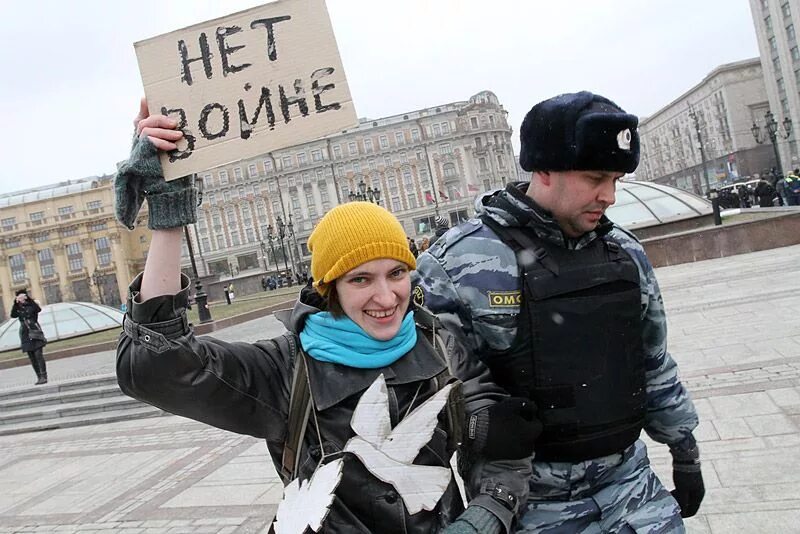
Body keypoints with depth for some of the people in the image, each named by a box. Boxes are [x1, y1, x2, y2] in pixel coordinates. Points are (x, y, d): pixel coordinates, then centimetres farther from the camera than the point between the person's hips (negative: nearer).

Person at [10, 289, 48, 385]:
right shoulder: (18, 308, 12)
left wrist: (29, 299, -22)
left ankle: (44, 376, -14)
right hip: (25, 335, 5)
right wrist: (15, 303, -13)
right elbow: (13, 315, -7)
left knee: (38, 355, -13)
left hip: (35, 333, -5)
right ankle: (39, 377, 9)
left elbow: (39, 309, -22)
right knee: (32, 358, 4)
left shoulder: (31, 305, 1)